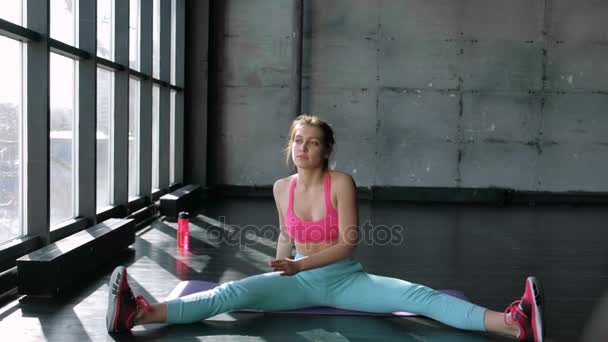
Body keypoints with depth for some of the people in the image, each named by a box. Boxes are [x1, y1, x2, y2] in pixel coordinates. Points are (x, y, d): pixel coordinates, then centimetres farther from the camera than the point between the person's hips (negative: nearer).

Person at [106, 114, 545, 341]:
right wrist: (280, 266, 2)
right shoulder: (282, 188, 2)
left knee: (418, 295, -25)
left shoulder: (342, 182, -11)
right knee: (232, 293, -22)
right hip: (299, 280, 3)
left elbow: (348, 243, -14)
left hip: (345, 279, -2)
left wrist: (301, 264, -20)